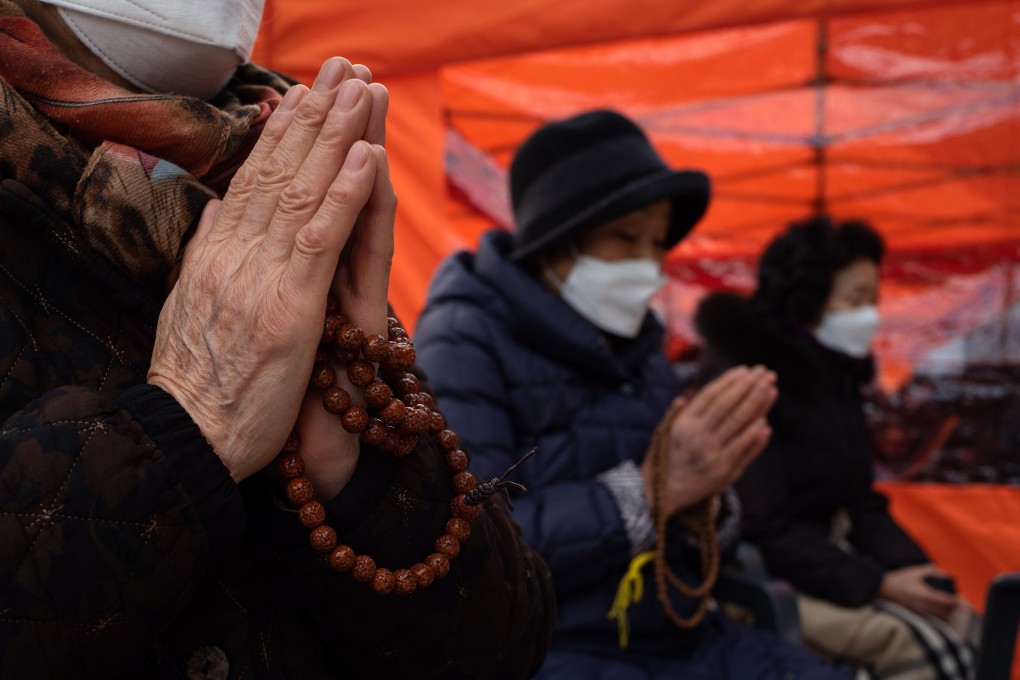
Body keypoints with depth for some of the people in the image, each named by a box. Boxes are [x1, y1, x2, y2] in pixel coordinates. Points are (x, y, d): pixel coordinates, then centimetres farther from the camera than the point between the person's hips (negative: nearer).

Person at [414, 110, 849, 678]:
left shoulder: (639, 351, 11)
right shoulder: (466, 344, -10)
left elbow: (680, 543, 15)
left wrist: (702, 498, -9)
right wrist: (650, 490, -21)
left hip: (674, 634, 7)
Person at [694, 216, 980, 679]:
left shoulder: (836, 376, 7)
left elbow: (857, 504, 11)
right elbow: (762, 532, -22)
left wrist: (914, 568, -7)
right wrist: (880, 585, -21)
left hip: (828, 556, 8)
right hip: (763, 577, -8)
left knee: (966, 624, -6)